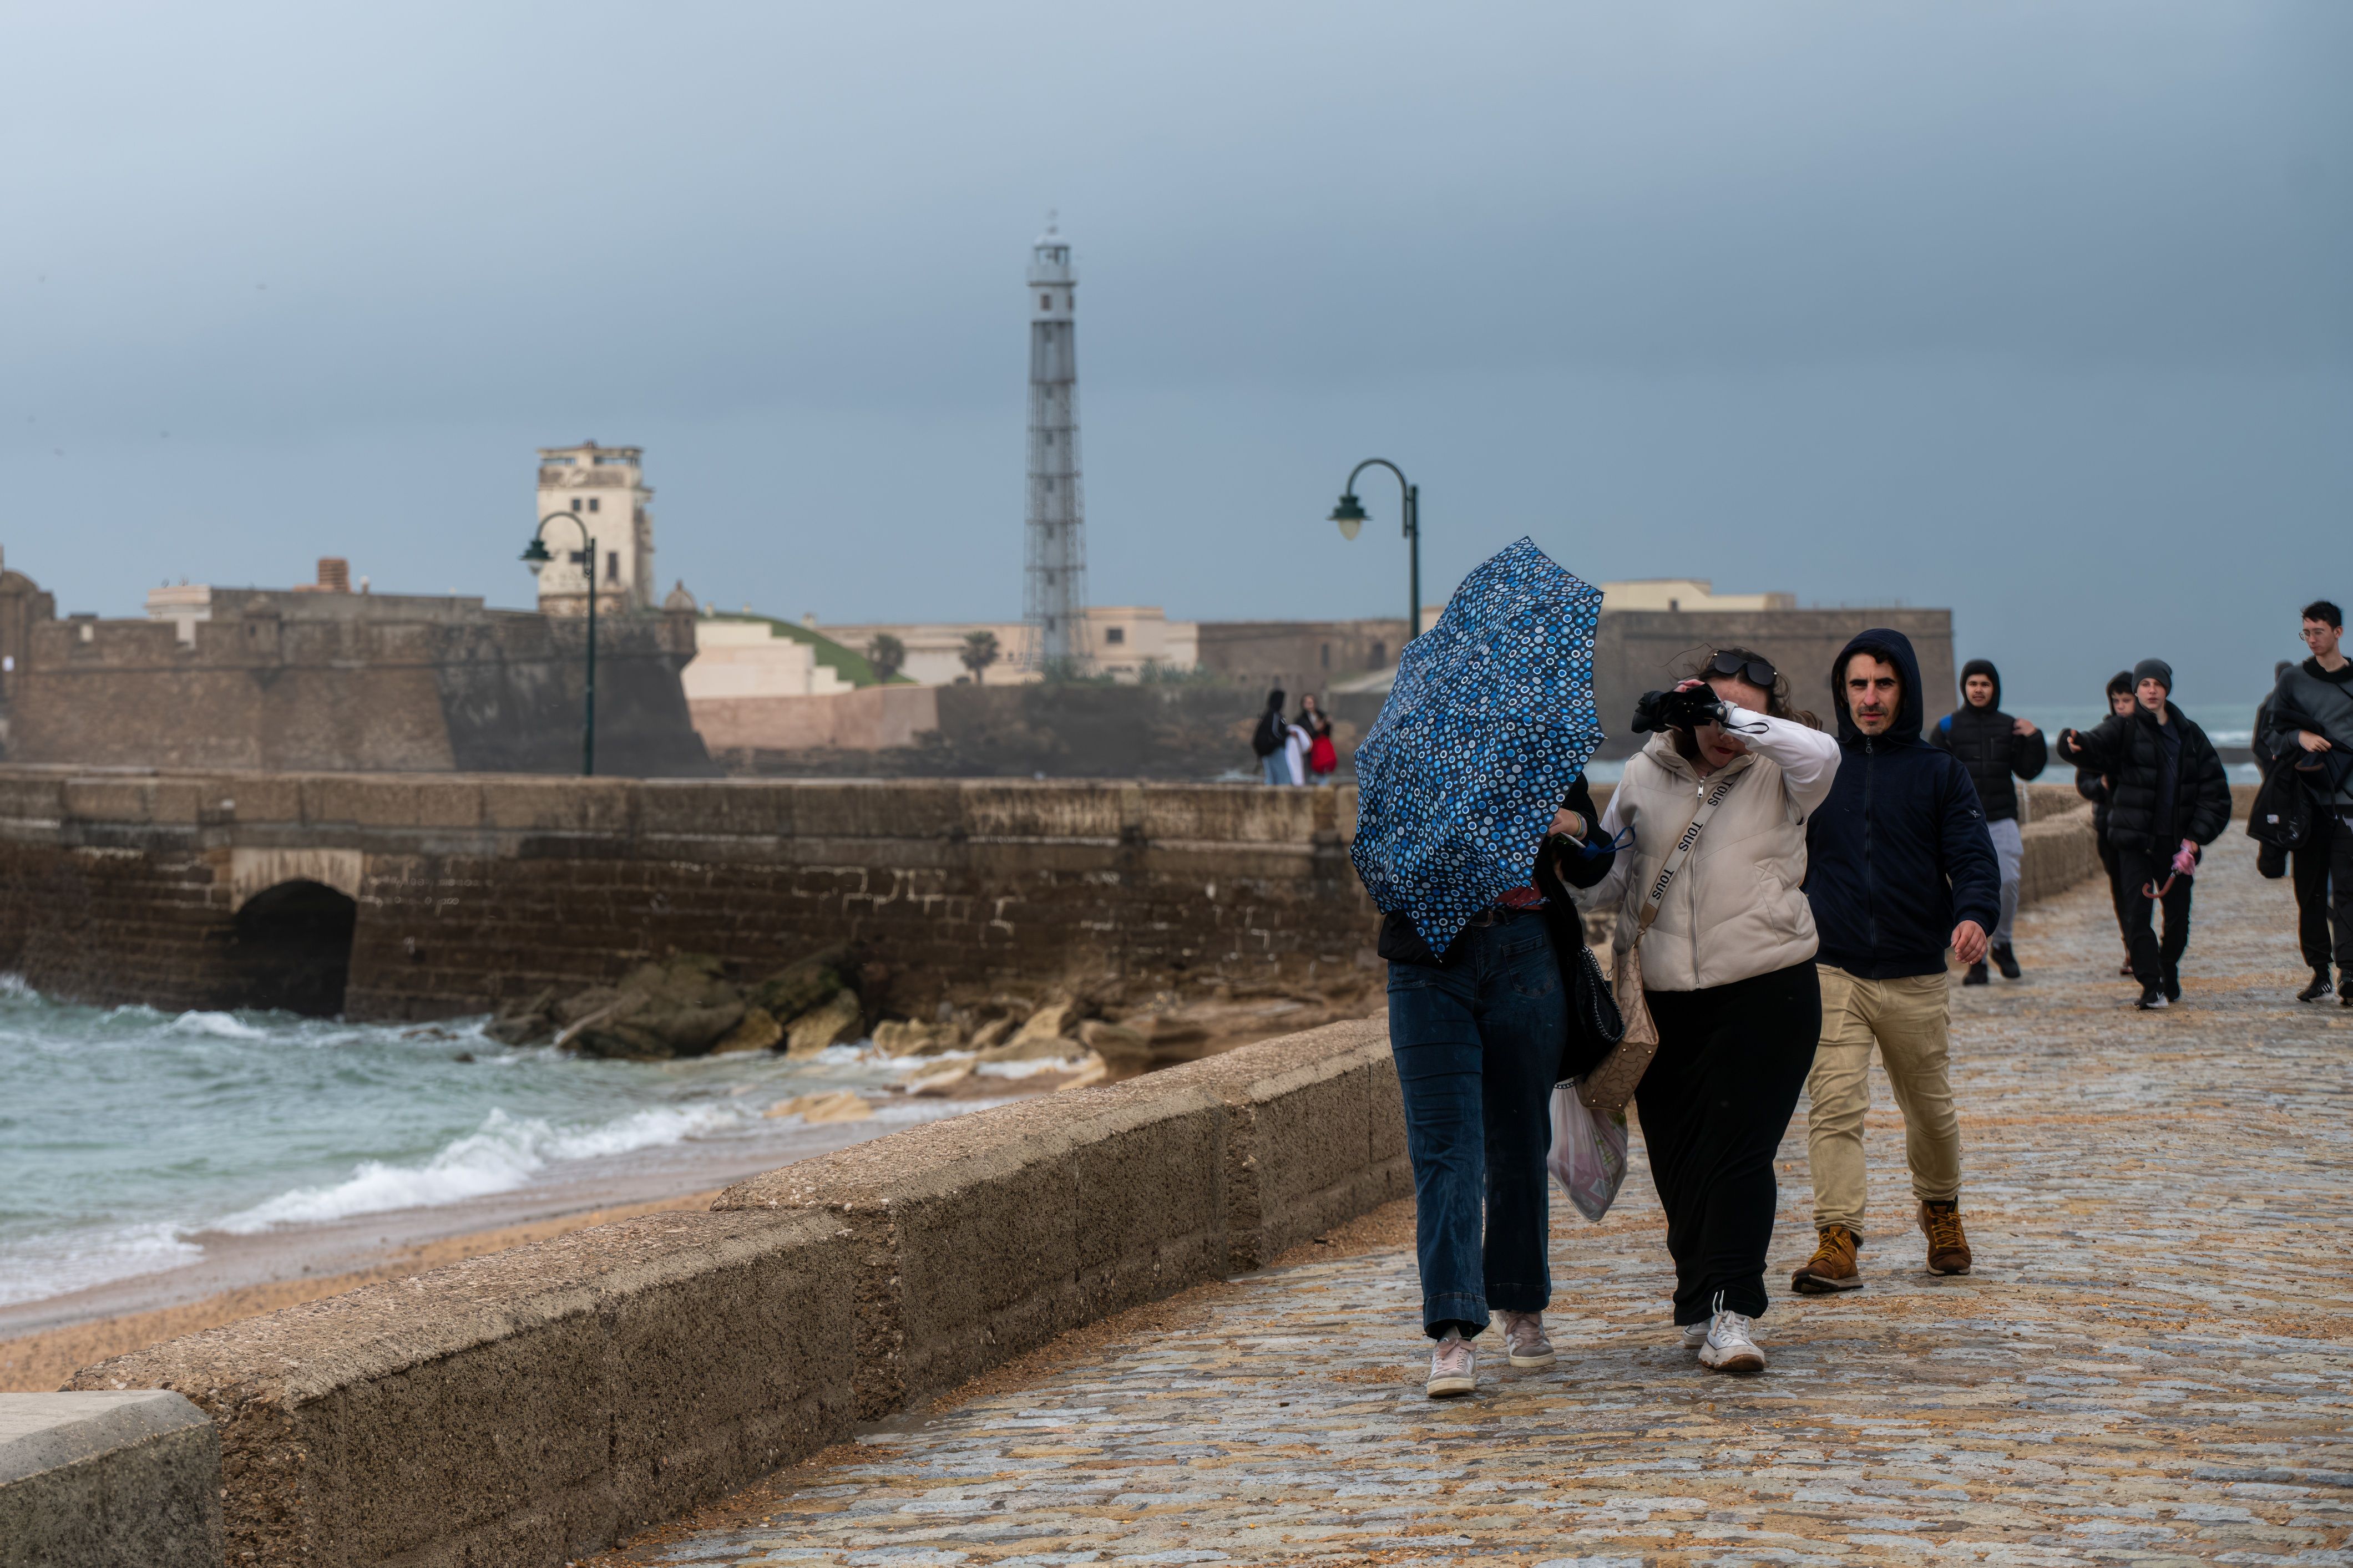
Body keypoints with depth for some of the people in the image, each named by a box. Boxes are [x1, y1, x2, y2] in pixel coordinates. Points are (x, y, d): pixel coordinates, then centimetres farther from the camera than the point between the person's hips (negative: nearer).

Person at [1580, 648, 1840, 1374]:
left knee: (1739, 1152, -10)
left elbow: (1820, 754, -23)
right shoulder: (1645, 775, 10)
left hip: (1766, 992, -3)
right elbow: (1608, 882, 14)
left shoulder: (1775, 776, 1)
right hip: (1665, 999, 4)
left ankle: (1729, 1313, -11)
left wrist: (1732, 718, -25)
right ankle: (1703, 1301, 23)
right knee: (1675, 1159, 8)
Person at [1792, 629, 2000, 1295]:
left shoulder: (1940, 772, 4)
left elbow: (1974, 858, -4)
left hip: (1917, 977, 0)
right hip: (1831, 972, 0)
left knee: (1931, 1109, 13)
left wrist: (1975, 915, -23)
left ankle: (1941, 1213, 38)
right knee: (1833, 1105, -14)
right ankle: (1837, 1241, -14)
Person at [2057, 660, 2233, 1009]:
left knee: (2178, 915, 9)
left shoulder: (2189, 734, 6)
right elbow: (2095, 747, -22)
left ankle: (2169, 971, 33)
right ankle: (2151, 987, -7)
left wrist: (2195, 839, -3)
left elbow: (2215, 790, 6)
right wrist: (2074, 744, -47)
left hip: (2176, 841, 3)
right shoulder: (2124, 729, -2)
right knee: (2137, 914, -12)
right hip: (2135, 840, -3)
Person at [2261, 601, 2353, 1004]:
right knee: (2309, 890, 3)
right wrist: (2298, 738, -11)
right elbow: (2273, 735, 10)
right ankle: (2320, 971, 10)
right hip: (2308, 799, 2)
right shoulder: (2293, 680, 9)